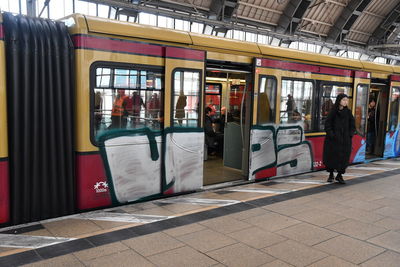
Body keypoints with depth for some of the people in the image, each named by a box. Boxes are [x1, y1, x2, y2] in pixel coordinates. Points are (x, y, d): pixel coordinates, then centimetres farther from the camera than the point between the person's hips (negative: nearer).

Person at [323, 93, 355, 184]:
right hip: (333, 140, -2)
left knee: (344, 157, 1)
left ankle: (339, 175, 14)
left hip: (345, 140, 3)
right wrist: (331, 135, -13)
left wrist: (350, 135, 0)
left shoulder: (348, 112, 5)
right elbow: (327, 125, -5)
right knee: (331, 156, 3)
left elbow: (352, 125, 11)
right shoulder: (333, 111, -3)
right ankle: (331, 175, 20)